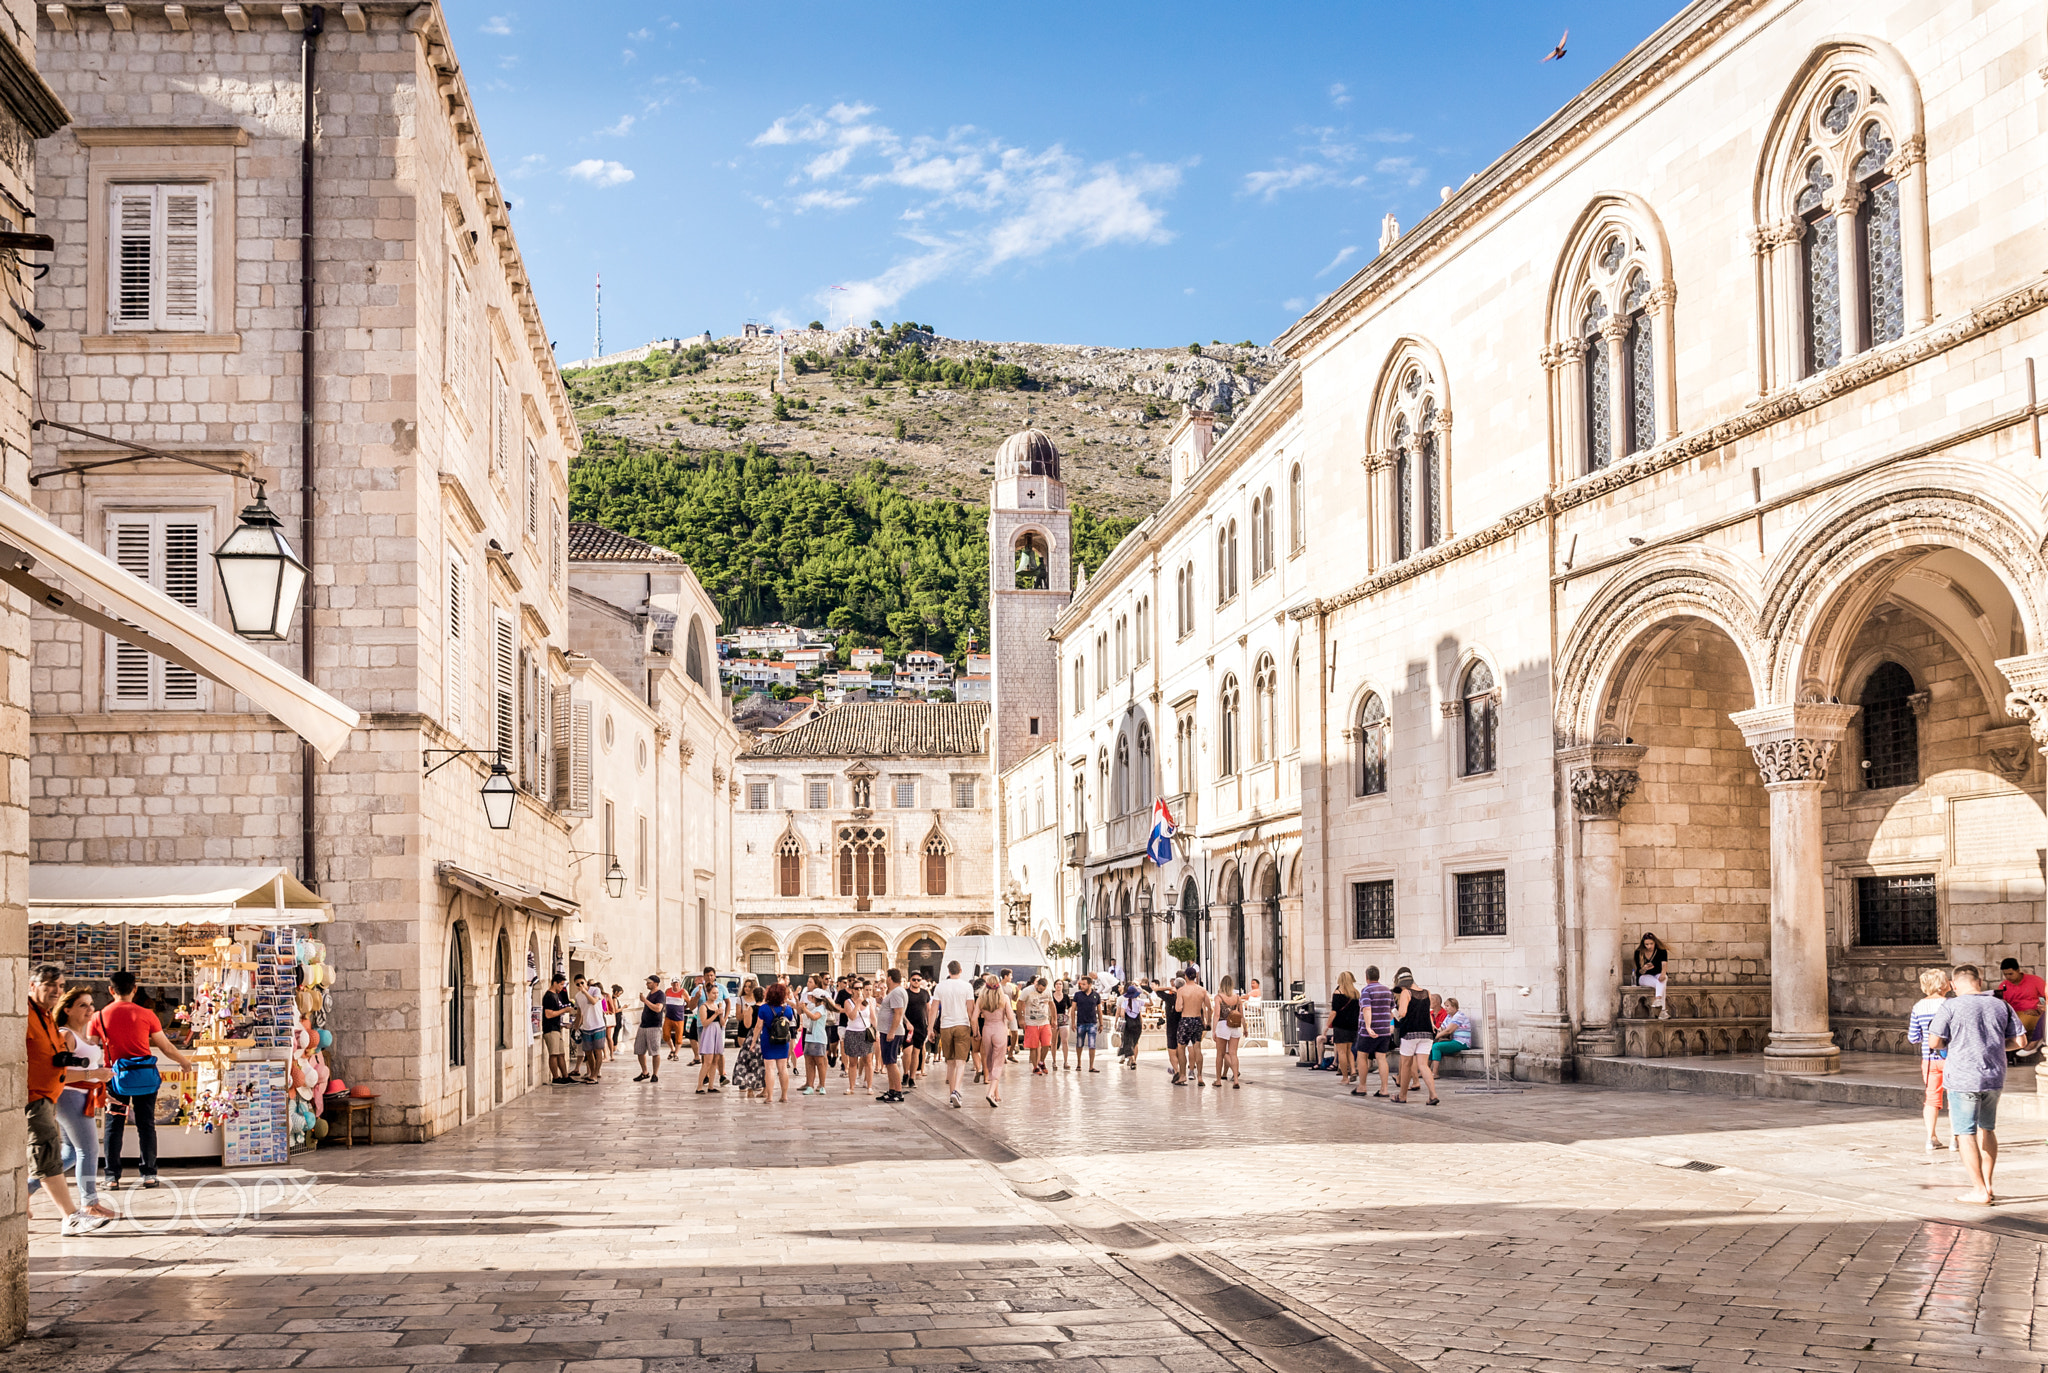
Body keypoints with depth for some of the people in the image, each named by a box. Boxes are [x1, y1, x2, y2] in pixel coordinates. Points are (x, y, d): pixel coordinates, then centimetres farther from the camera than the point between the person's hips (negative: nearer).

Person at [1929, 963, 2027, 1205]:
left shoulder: (1951, 1007, -10)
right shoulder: (2001, 1006, 2)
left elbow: (1934, 1041, -10)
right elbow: (2020, 1041, 4)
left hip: (1963, 1078, -5)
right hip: (1994, 1077, 5)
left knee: (1967, 1134, 2)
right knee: (1987, 1130, 20)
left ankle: (1980, 1191, 1)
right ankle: (1987, 1185, 23)